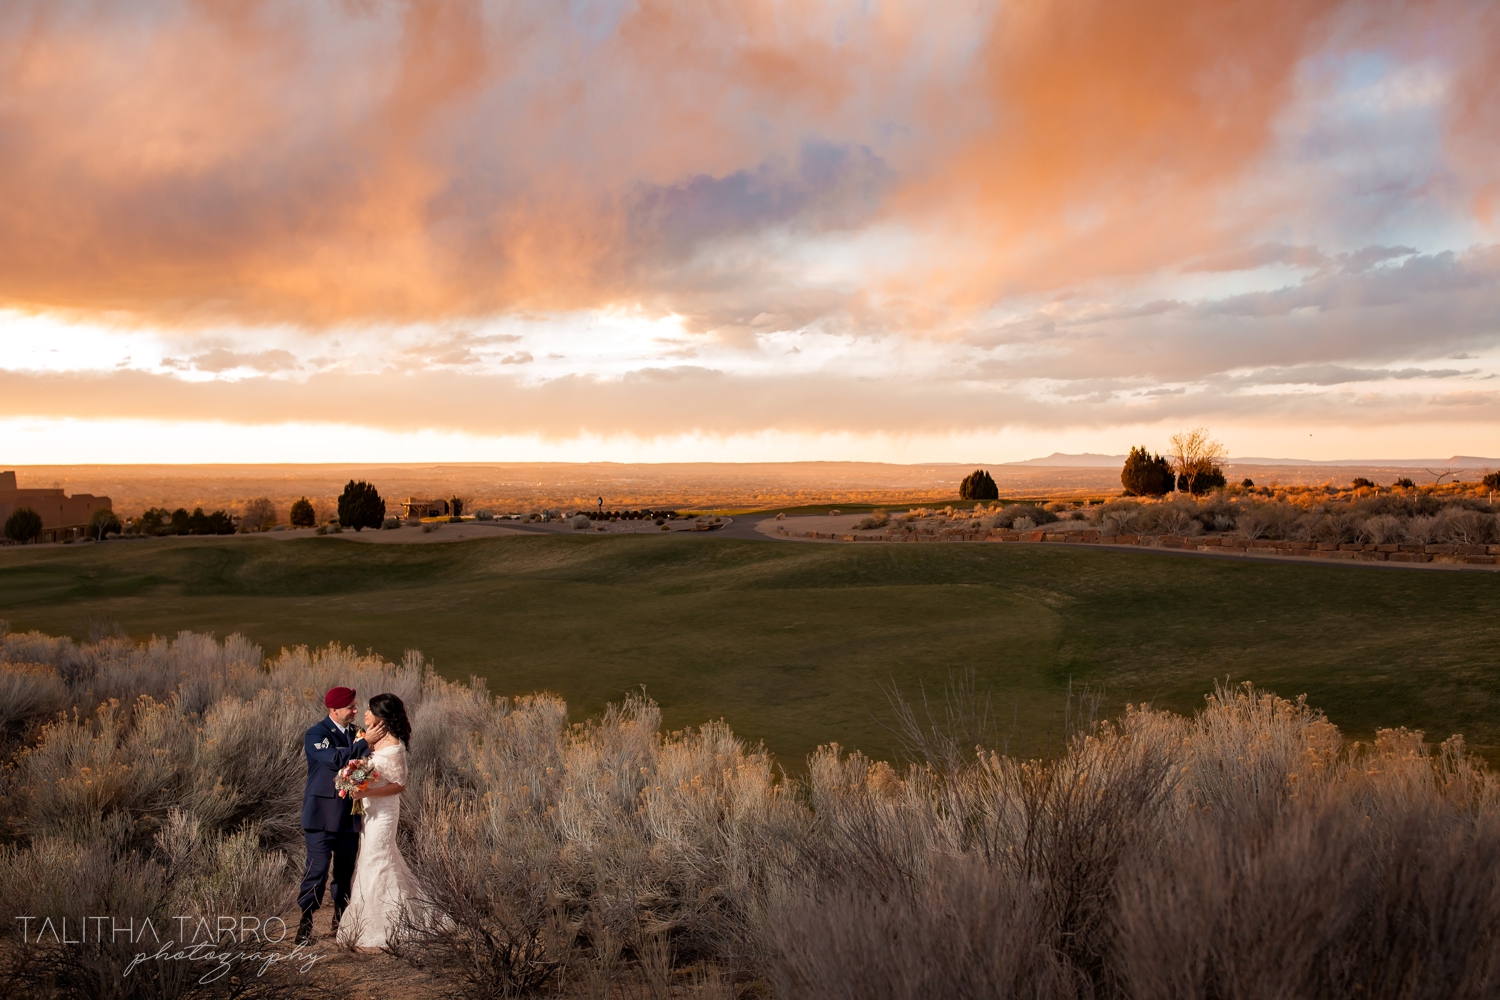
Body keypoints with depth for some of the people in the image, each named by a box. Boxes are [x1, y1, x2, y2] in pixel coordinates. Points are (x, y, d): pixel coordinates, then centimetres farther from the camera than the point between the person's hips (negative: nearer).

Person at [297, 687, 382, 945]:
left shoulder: (354, 733, 11)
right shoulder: (315, 735, -9)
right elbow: (336, 759, -25)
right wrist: (365, 743, -21)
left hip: (350, 815, 6)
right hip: (323, 815, -6)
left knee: (345, 869, 11)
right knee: (318, 868, -8)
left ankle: (340, 918, 23)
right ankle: (305, 921, 2)